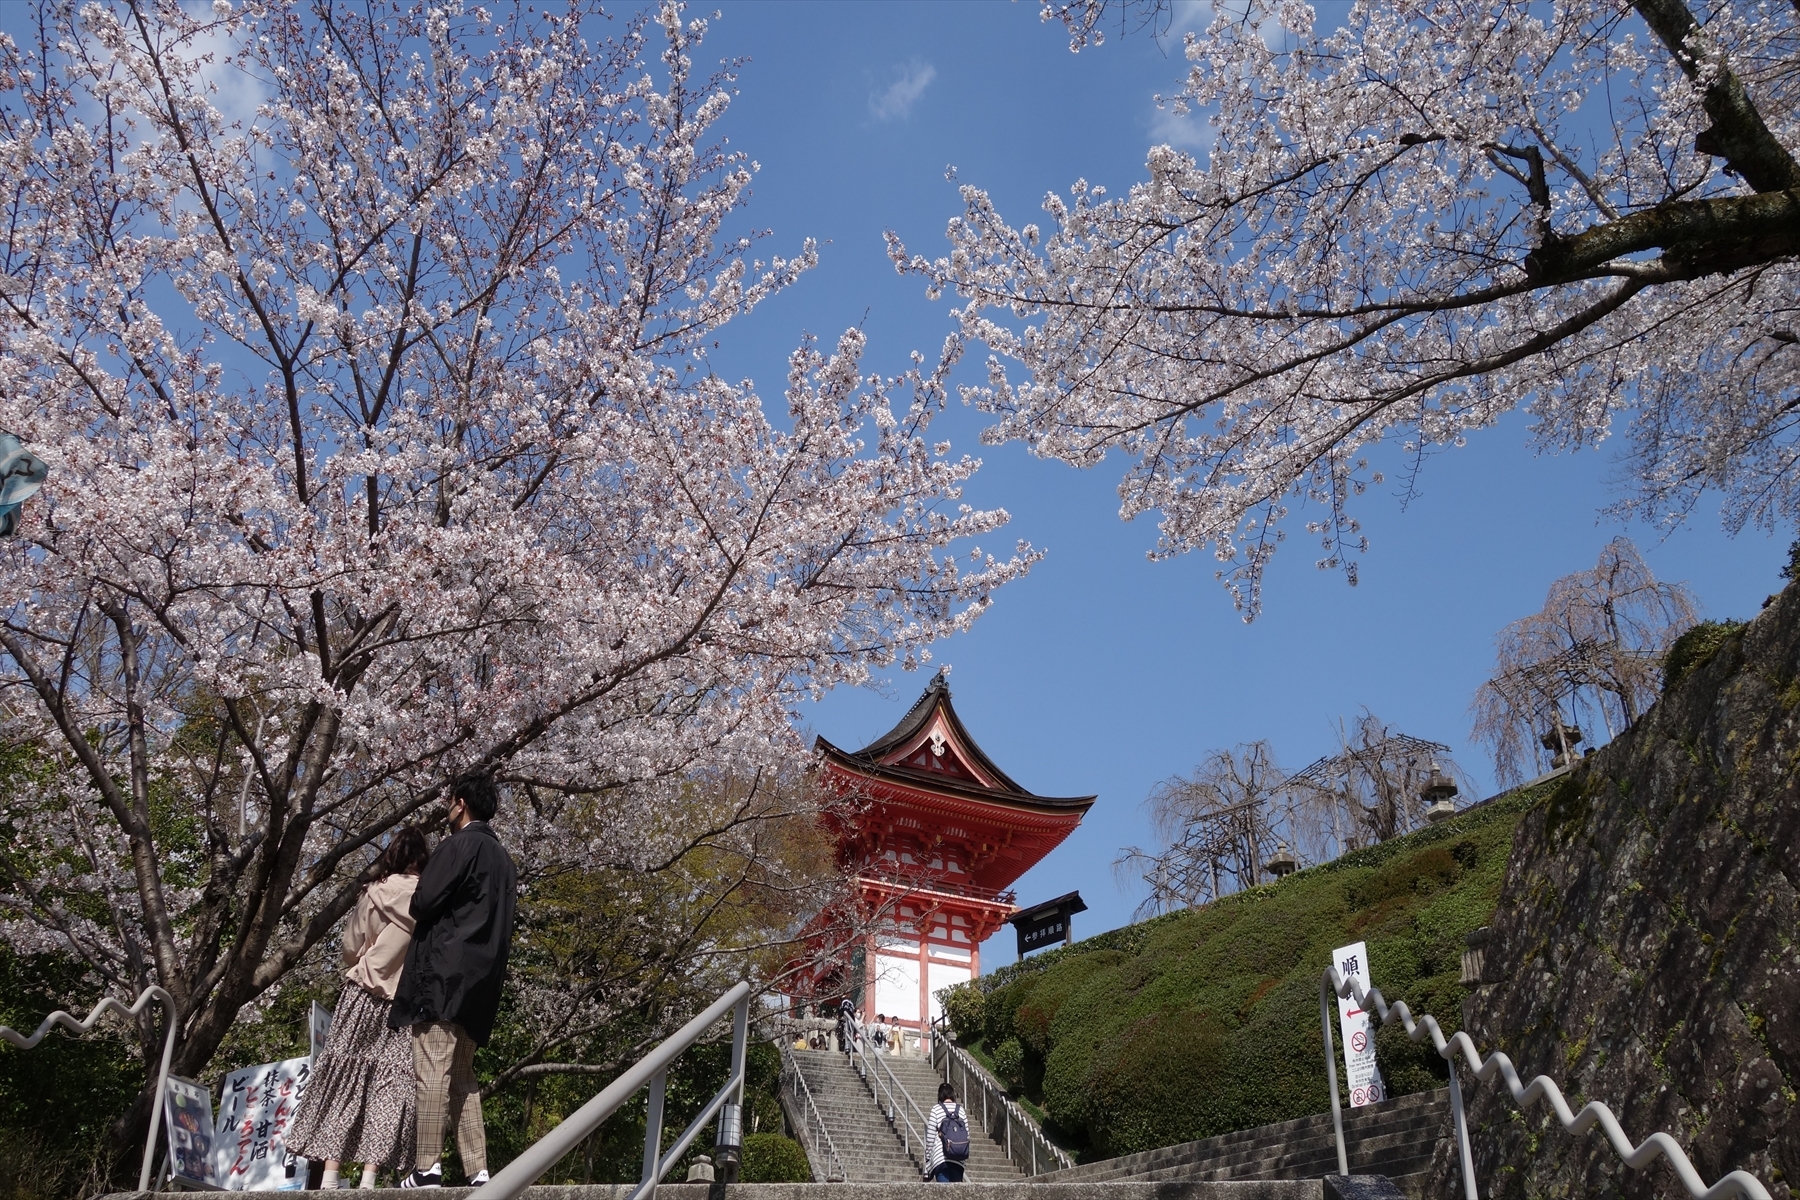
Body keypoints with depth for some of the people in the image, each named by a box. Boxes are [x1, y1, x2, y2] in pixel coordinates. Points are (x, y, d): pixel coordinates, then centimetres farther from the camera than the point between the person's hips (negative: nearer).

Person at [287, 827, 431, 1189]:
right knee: (391, 1083, 0)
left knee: (344, 1078, 5)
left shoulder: (373, 893, 2)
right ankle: (369, 1175, -6)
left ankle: (330, 1174, 2)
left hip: (363, 996, 1)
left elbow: (351, 948, 8)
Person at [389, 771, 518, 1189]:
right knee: (463, 1077, 10)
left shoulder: (457, 846, -6)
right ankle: (477, 1172, 5)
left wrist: (418, 889, 10)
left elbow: (422, 903, -10)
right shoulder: (504, 860, 20)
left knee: (432, 1070, -9)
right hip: (480, 981, 8)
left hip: (443, 970, -8)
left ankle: (427, 1168, -12)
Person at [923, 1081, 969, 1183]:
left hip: (940, 1156, -3)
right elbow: (967, 1134, 7)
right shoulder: (960, 1109, 8)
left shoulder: (936, 1109, 0)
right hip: (958, 1159, 3)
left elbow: (930, 1135, -3)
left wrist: (928, 1156, 6)